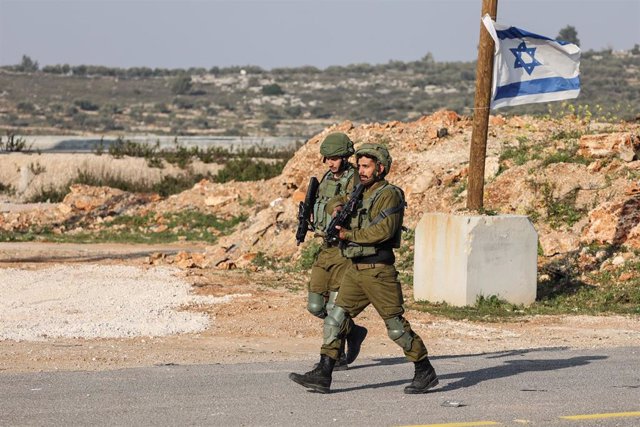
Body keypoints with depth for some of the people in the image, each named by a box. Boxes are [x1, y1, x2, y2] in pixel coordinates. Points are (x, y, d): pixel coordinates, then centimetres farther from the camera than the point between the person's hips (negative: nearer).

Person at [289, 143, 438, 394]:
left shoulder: (389, 195, -10)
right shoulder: (360, 194, 15)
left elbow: (384, 230, -23)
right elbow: (334, 203, 29)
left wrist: (349, 235, -15)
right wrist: (337, 206, 4)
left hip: (378, 271, -8)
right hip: (355, 270, 8)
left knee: (396, 325, -3)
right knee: (335, 320, 0)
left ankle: (425, 373, 8)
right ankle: (322, 375, -1)